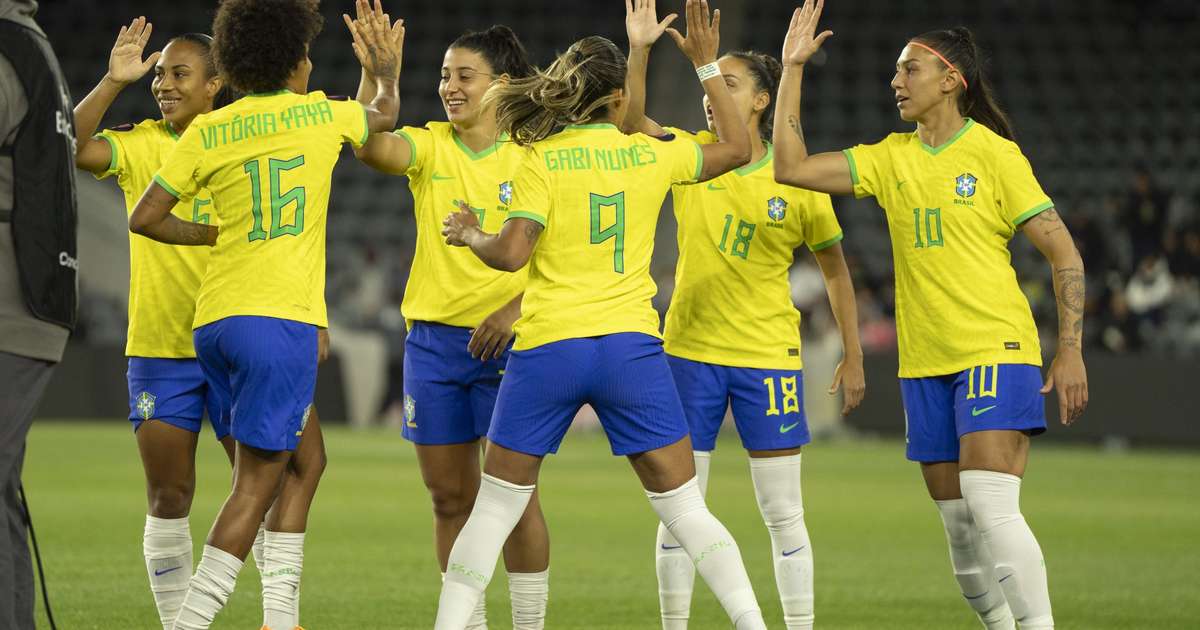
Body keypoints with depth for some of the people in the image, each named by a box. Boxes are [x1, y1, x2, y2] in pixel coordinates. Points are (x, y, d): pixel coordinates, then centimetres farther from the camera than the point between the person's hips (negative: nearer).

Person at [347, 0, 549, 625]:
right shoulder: (430, 146, 3)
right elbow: (371, 146, -18)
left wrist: (516, 306, -21)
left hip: (506, 339, -3)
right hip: (433, 336, 3)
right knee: (450, 497, 7)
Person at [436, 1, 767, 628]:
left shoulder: (541, 160, -3)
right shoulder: (650, 154, 5)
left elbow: (511, 253, -12)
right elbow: (738, 148, 20)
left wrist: (469, 235, 8)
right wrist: (707, 65, 24)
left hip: (547, 348, -1)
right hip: (630, 345, 1)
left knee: (495, 507, 11)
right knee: (685, 509, 6)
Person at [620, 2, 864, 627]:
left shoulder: (796, 182, -5)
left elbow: (834, 269, 5)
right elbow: (631, 118, -17)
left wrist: (853, 356, 4)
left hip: (768, 356, -2)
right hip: (689, 351, 2)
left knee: (783, 515, 1)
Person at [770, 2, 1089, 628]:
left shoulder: (994, 154, -4)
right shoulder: (891, 157, 11)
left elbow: (1064, 253, -3)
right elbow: (790, 167, 6)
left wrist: (1070, 348, -10)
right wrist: (792, 68, 6)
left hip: (995, 352, -6)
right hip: (925, 364, 6)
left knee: (991, 509, -21)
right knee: (959, 528, 5)